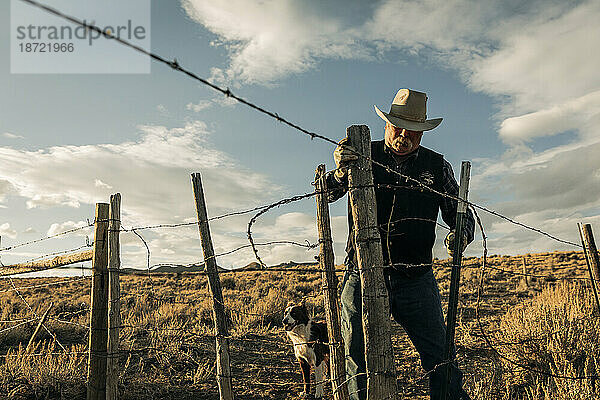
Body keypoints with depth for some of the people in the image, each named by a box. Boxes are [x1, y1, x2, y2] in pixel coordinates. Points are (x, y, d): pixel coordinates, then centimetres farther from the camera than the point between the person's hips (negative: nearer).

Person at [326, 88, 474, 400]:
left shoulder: (437, 166, 9)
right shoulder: (364, 155, 4)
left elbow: (460, 213, 14)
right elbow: (326, 195, -6)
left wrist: (461, 235, -10)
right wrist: (341, 170, -29)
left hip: (416, 280, 1)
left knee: (442, 363, -3)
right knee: (361, 371, 7)